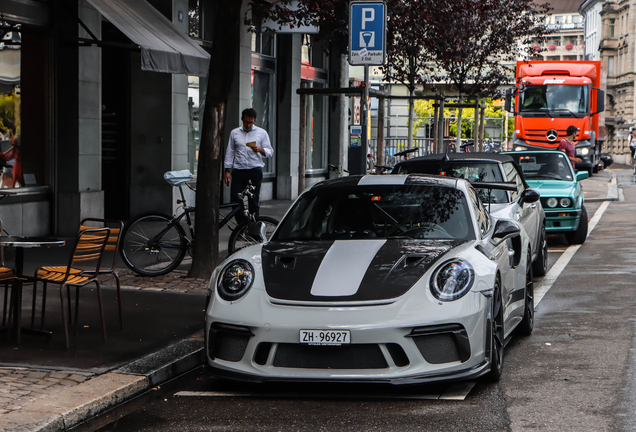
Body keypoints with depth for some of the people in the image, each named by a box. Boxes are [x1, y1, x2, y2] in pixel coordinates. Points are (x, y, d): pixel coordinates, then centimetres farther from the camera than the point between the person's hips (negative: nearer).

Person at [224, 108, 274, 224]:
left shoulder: (261, 133, 7)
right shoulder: (234, 133, 12)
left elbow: (270, 152, 6)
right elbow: (229, 153, 14)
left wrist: (260, 149, -15)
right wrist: (227, 171, 7)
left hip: (255, 171, -2)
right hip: (238, 171, 2)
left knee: (254, 202, -1)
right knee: (235, 201, -4)